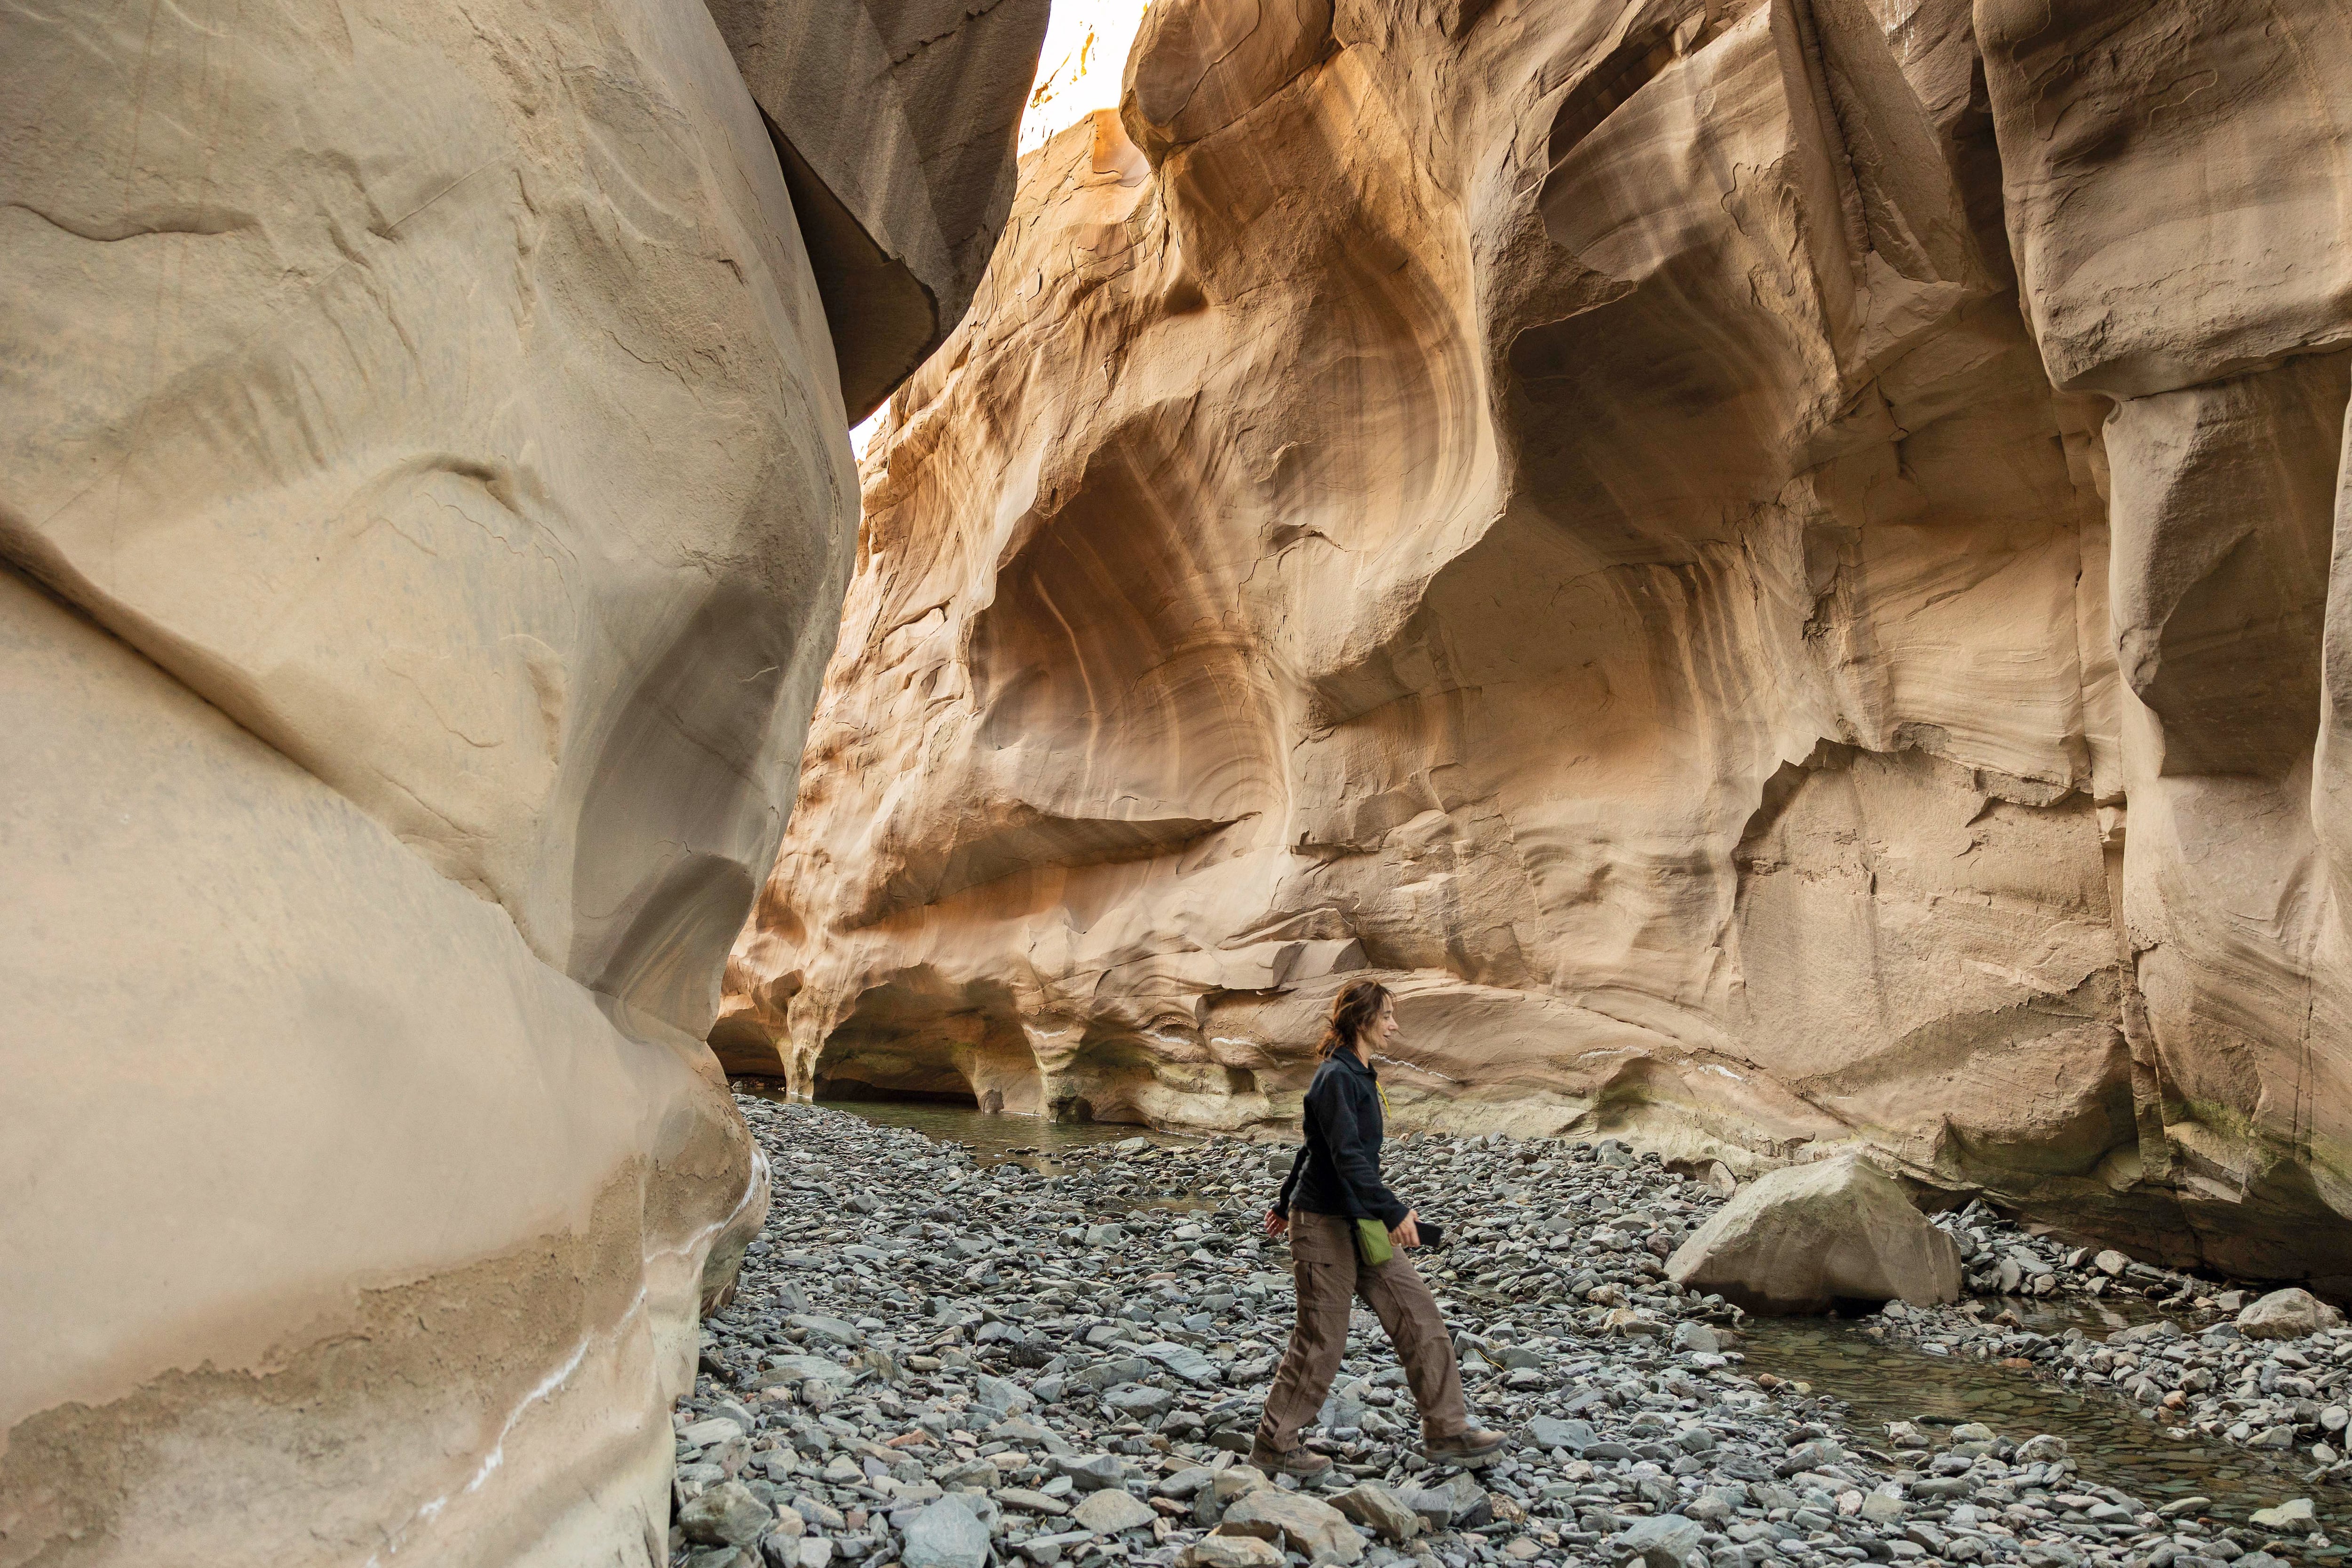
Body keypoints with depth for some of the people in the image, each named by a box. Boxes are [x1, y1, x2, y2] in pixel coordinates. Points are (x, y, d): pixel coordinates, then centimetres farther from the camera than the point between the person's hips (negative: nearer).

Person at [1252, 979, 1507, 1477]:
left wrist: (1287, 1202, 29)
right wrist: (1394, 1211, -35)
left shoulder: (1359, 1076, 12)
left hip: (1362, 1224, 9)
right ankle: (1274, 1443, 15)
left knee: (1419, 1316, 6)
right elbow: (1347, 1155, -27)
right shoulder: (1336, 1077, -17)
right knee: (1322, 1338, 0)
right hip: (1325, 1224, -9)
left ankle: (1446, 1431, 14)